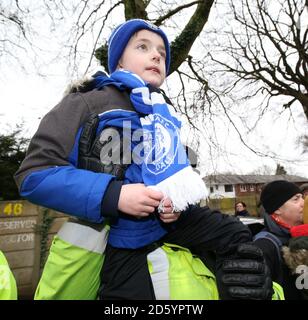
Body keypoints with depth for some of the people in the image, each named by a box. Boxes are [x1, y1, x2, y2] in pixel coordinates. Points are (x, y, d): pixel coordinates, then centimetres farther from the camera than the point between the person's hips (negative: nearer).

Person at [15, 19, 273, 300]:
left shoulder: (166, 112, 12)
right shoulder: (89, 102, -8)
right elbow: (35, 173, -15)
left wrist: (179, 198, -5)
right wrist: (114, 196, -26)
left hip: (174, 217, 5)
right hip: (125, 235, -4)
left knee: (238, 240, -6)